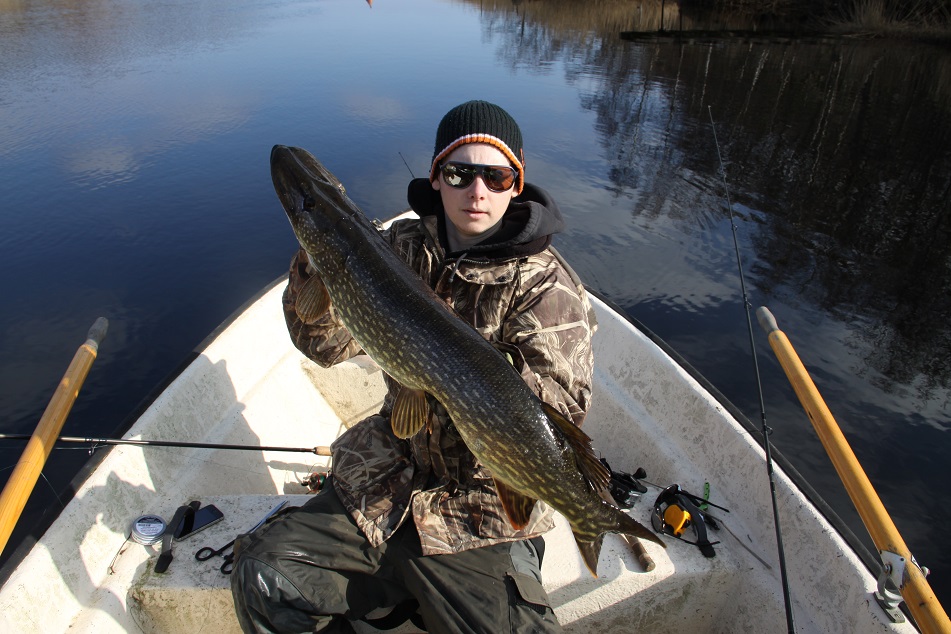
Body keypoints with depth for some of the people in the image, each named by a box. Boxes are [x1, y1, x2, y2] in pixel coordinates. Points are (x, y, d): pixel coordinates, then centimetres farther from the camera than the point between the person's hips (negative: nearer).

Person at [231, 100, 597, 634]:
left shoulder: (546, 284, -12)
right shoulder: (405, 248, 2)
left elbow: (566, 406, -21)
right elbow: (326, 344, -2)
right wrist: (316, 257, -20)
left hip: (483, 516, -3)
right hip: (382, 488, 4)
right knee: (262, 574, -5)